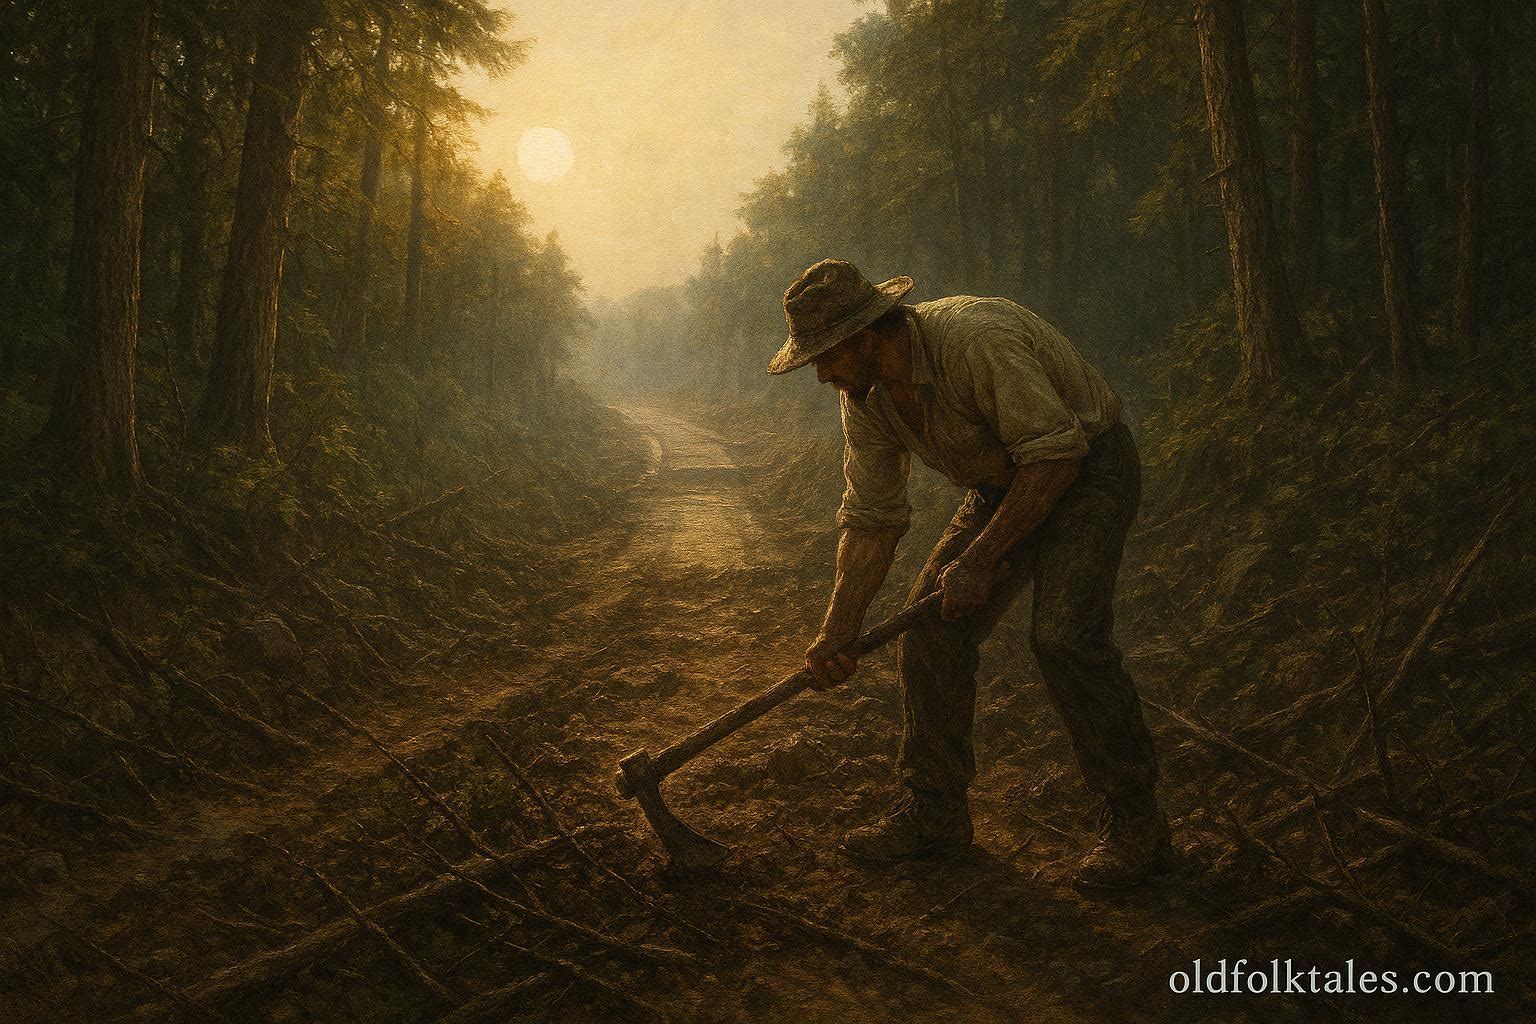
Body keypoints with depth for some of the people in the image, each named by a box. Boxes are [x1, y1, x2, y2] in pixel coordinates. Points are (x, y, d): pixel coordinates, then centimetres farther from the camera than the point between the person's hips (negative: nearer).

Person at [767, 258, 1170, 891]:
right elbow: (871, 520, -2)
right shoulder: (865, 396, -7)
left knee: (1062, 635, -24)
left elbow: (1055, 457, -29)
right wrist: (836, 633, -8)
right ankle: (934, 814, 12)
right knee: (931, 632, -3)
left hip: (1086, 468, -7)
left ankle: (1135, 822, -7)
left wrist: (980, 559, -27)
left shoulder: (977, 339, -32)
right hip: (1002, 487, 8)